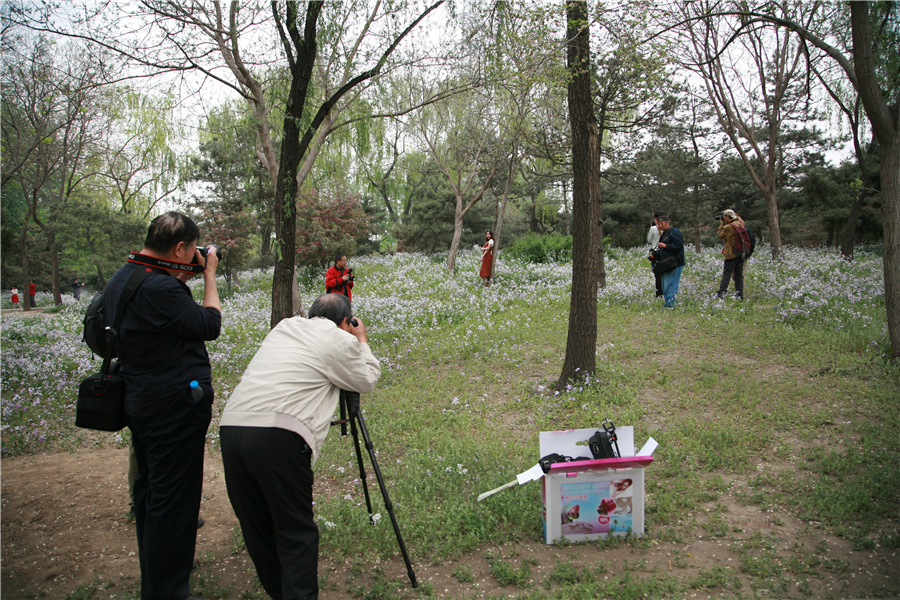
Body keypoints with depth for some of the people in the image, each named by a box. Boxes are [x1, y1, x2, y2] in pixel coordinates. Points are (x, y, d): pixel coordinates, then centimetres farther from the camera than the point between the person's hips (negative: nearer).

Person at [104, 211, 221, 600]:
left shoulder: (121, 279, 7)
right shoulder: (159, 288, -24)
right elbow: (209, 325, -15)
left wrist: (185, 278, 6)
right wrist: (209, 275, -6)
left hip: (139, 402, 11)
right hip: (175, 405, -10)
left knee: (149, 490, 22)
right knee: (172, 498, 0)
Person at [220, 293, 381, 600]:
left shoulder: (284, 327, 23)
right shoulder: (340, 340, 4)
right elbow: (367, 381, 17)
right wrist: (362, 342, 30)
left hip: (231, 427, 7)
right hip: (277, 435, -7)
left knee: (256, 526, 16)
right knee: (297, 532, 3)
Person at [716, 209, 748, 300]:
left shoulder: (728, 227, -16)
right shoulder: (741, 223, 4)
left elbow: (720, 235, 0)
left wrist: (721, 224, 7)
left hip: (731, 254, -6)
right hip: (741, 254, 6)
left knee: (726, 274, -4)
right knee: (739, 274, 8)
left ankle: (721, 293, -7)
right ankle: (740, 295, 7)